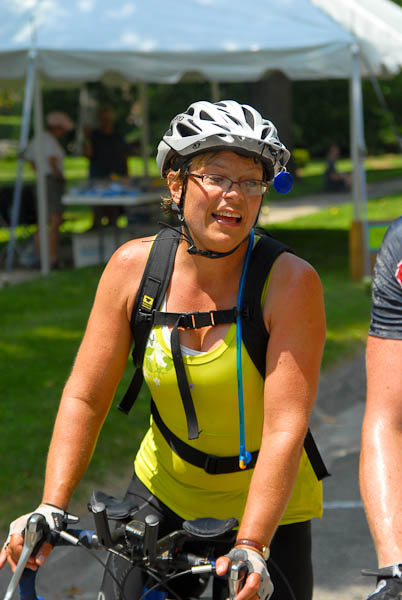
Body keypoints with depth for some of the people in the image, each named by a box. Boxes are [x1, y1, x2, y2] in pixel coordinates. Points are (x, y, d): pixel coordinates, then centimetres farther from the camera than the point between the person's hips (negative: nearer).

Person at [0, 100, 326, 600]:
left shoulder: (290, 282, -21)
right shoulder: (134, 266, -12)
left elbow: (285, 429, -25)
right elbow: (85, 396, -8)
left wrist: (251, 547, -32)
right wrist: (51, 508, -18)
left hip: (268, 510, -2)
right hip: (162, 494, 3)